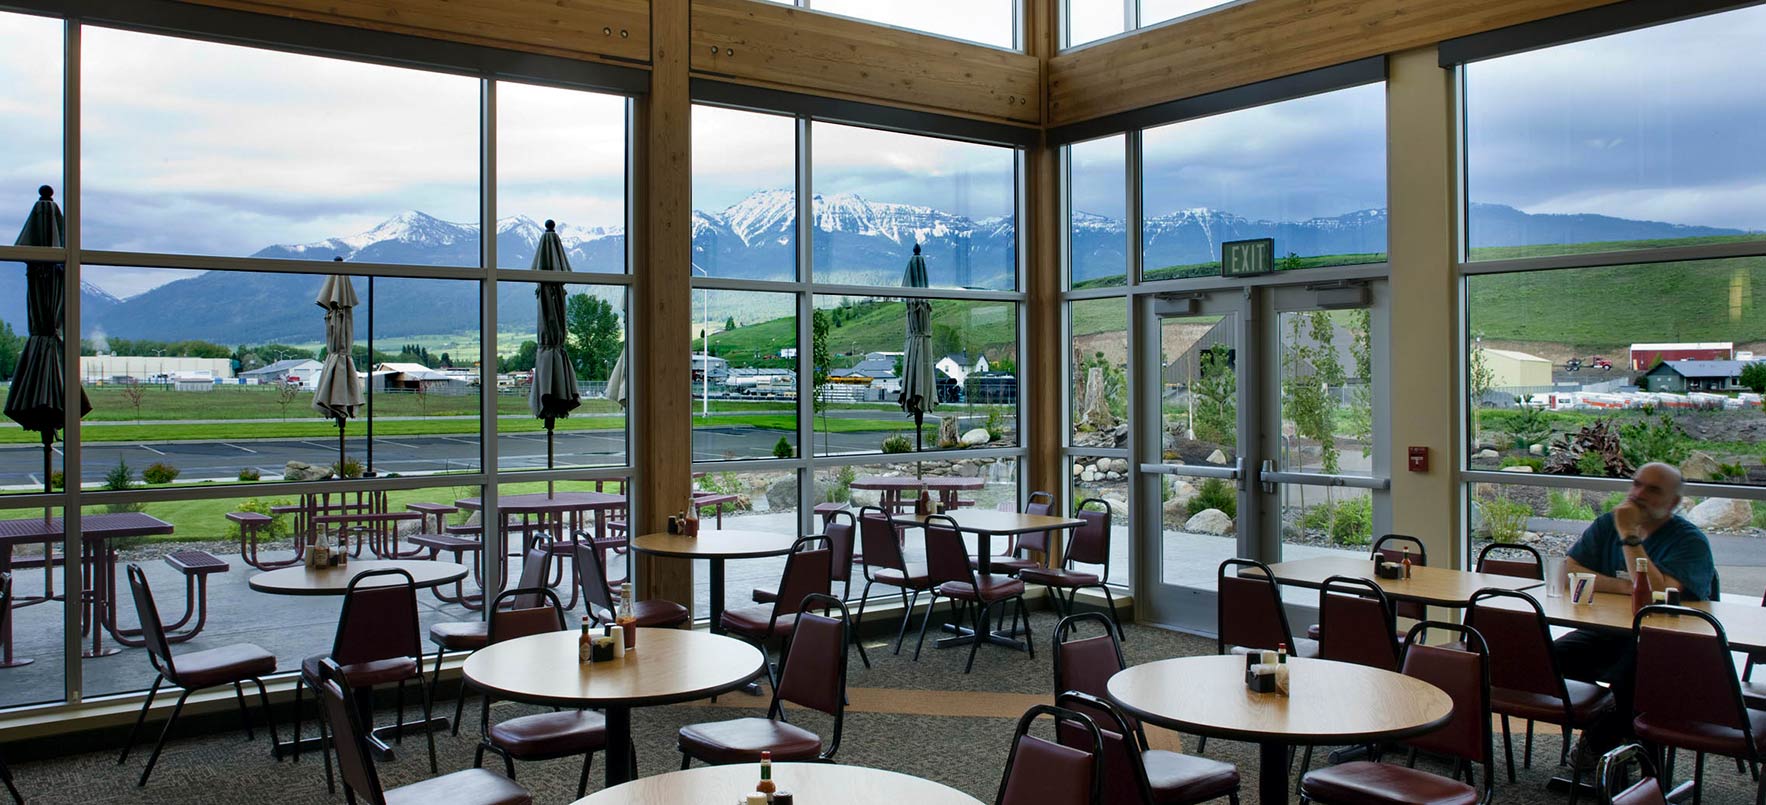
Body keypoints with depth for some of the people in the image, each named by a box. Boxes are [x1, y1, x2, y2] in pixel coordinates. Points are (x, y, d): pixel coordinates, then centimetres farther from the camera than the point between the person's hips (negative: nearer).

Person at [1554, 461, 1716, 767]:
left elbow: (1658, 593, -23)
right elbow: (1568, 570, -2)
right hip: (1605, 633, 5)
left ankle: (1599, 743, -7)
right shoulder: (1608, 524, 10)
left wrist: (1629, 537, -20)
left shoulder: (1691, 541, -6)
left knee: (1630, 673, -38)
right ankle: (1619, 738, -2)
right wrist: (1623, 587, -15)